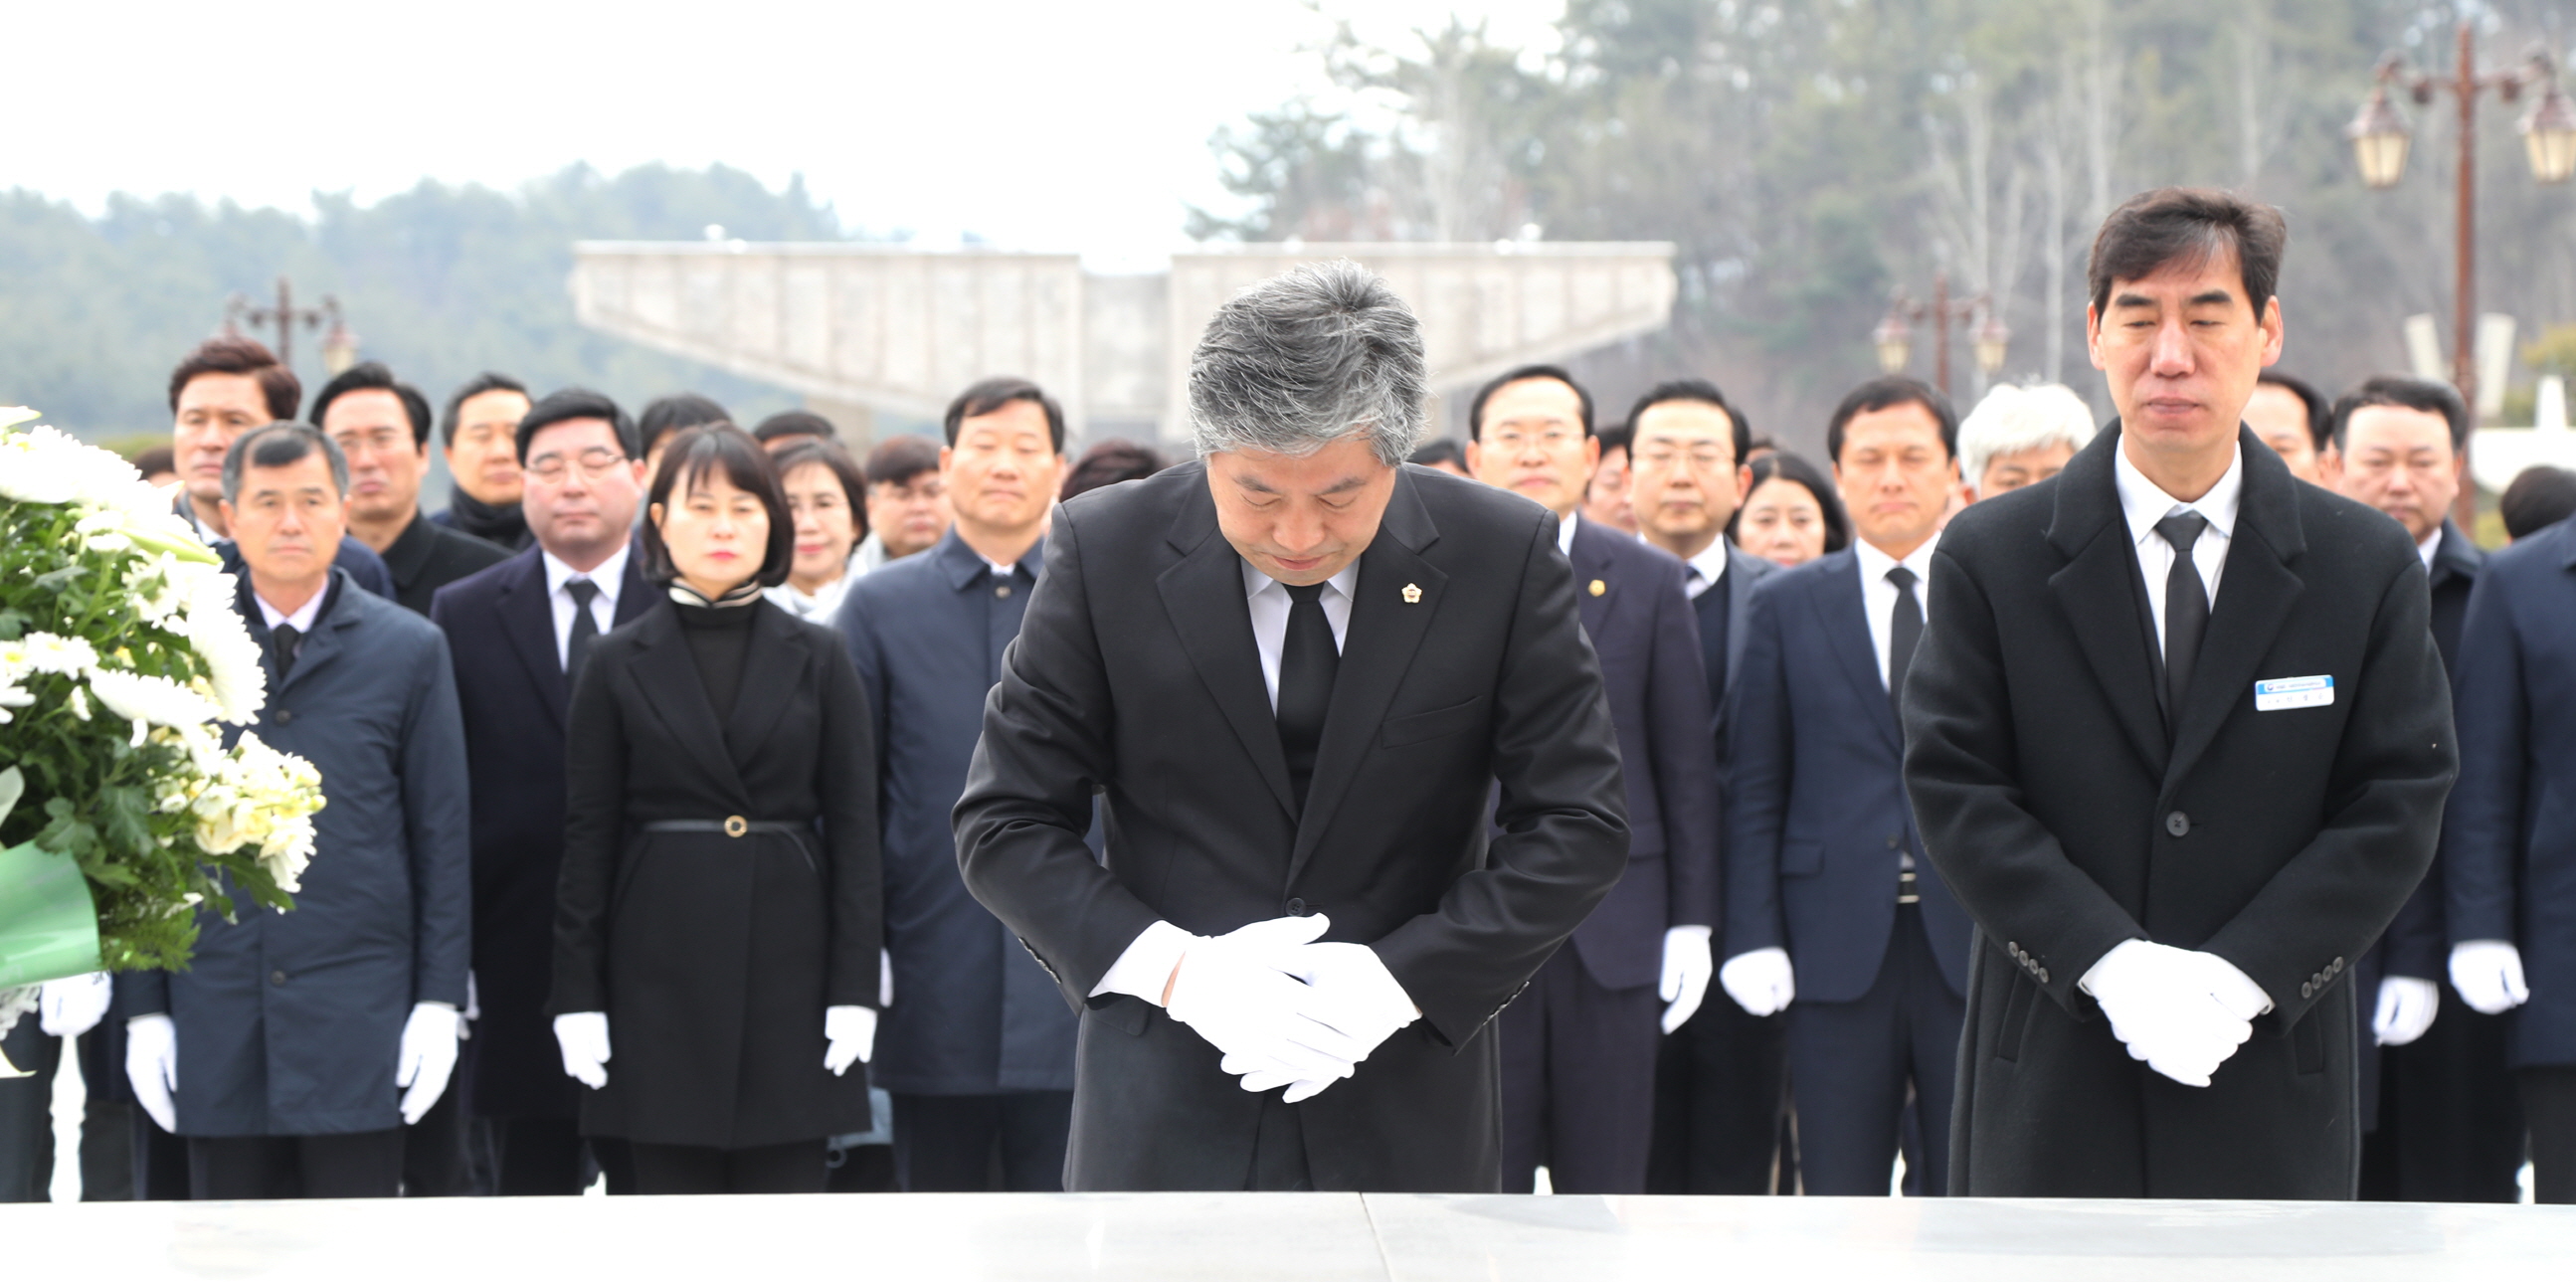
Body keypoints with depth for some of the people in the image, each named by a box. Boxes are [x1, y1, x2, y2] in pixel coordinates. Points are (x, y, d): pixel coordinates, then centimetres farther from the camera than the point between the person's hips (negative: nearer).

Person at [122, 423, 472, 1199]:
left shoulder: (408, 651, 6)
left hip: (357, 1018, -1)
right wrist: (146, 1008, 4)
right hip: (215, 1013, 1)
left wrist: (439, 1000, -1)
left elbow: (442, 836, 5)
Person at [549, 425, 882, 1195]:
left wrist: (854, 986, -4)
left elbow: (853, 824, 4)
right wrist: (577, 994, -2)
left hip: (790, 963, 0)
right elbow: (587, 836, 4)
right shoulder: (619, 664, 5)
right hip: (662, 972, 0)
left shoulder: (815, 660, 6)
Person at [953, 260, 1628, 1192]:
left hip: (1408, 1121, 1)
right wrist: (1172, 968, -16)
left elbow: (1577, 827, -2)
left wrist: (1399, 978, -15)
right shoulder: (1105, 552, -4)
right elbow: (1004, 826, -1)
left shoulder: (1505, 557, -4)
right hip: (1166, 1121, -1)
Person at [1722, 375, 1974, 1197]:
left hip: (1976, 943, 0)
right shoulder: (1784, 607, 9)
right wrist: (1753, 937, -2)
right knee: (1839, 1195, 3)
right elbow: (1753, 789, 7)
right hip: (1837, 946, 0)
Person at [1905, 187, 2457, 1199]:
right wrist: (2110, 963, -16)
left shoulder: (2370, 566, 3)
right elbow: (1956, 788, -4)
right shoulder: (1991, 558, 1)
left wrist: (2244, 975, -14)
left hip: (2271, 1067, 1)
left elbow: (2398, 805, -1)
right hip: (2053, 1079, -1)